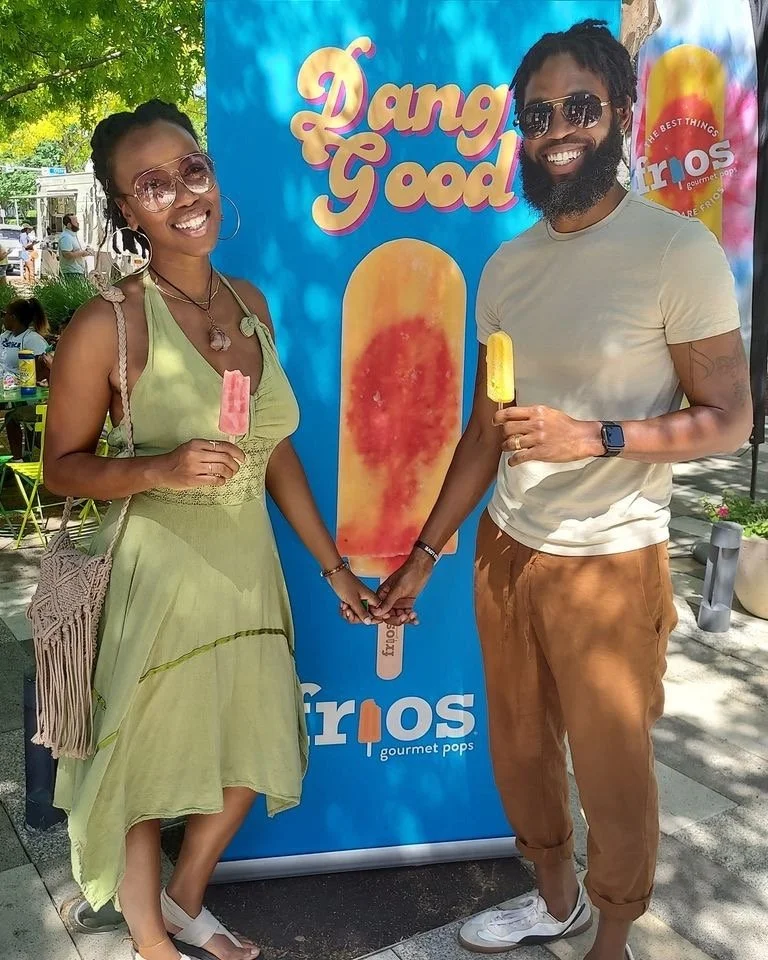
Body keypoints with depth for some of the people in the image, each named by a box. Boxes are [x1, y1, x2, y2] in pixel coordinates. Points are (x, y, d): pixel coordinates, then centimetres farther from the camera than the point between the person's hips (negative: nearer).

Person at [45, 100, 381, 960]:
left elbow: (277, 449, 8)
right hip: (158, 572, -6)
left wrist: (334, 567, 9)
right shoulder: (107, 325, -15)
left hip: (249, 565, 6)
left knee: (252, 758, 19)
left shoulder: (250, 304, 2)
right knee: (147, 764, 14)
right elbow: (62, 466, -6)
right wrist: (160, 469, -25)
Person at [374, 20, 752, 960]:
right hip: (504, 550, 6)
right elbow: (486, 428, 10)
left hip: (609, 562, -5)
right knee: (519, 749, 18)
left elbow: (727, 419, -9)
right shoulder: (507, 265, 6)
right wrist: (423, 555, 9)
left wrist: (596, 438, -24)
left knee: (612, 768, 10)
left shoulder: (676, 249, -11)